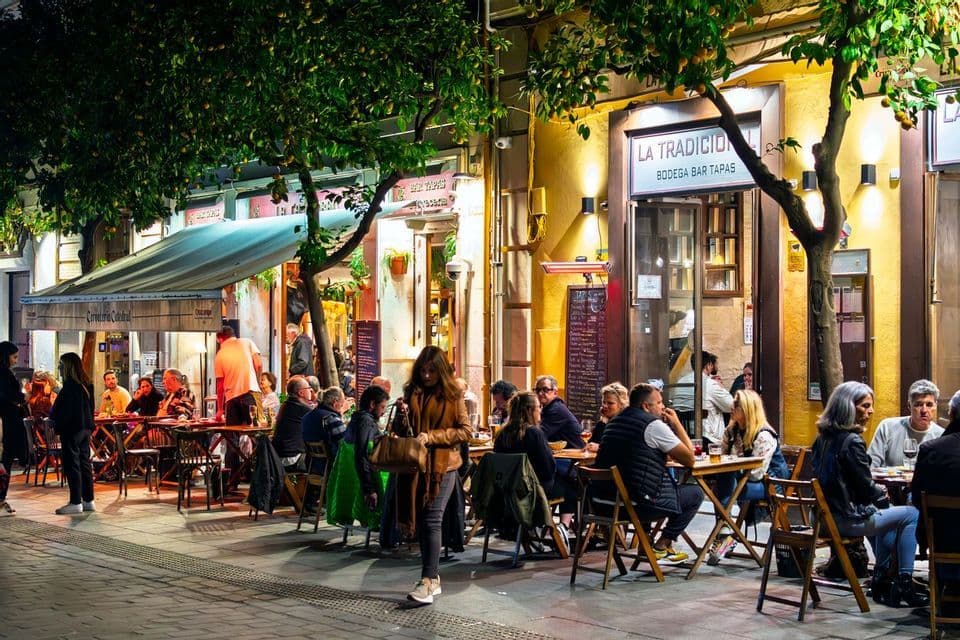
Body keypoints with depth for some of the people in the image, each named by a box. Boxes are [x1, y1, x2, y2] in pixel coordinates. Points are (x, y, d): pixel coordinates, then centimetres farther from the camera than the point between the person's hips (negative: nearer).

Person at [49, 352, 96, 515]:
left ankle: (76, 503, -3)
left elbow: (62, 409, -17)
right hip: (85, 428, 9)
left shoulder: (70, 386, -16)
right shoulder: (87, 385, 11)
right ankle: (88, 501, 16)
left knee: (72, 465, -4)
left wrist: (52, 417, -2)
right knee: (84, 463, 12)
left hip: (71, 429, -9)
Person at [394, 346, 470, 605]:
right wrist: (402, 414, -5)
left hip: (442, 465, -5)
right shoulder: (411, 391, 9)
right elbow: (402, 430, 17)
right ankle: (433, 577, 18)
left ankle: (427, 582, -13)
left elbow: (465, 430, -7)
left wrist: (431, 436, -15)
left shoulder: (452, 395, -4)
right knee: (420, 521, 8)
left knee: (431, 520, -12)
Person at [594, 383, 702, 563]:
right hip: (637, 505, -8)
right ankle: (661, 546, 13)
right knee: (695, 493, 11)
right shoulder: (654, 425, -10)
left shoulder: (615, 421, 14)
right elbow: (689, 459, -6)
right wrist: (677, 424, 3)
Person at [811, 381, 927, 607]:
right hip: (849, 519, -9)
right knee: (911, 514, 5)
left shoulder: (823, 437, 7)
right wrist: (882, 492, 5)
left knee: (883, 512, 32)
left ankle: (881, 579, 33)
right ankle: (904, 585, 8)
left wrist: (876, 489, 12)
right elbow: (866, 489, -15)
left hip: (826, 516, 9)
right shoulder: (851, 442, -20)